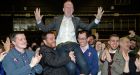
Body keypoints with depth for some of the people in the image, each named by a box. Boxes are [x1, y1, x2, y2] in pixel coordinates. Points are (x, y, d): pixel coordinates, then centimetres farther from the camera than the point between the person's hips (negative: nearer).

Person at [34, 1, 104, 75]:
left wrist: (97, 19, -3)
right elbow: (45, 29, 16)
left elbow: (87, 27, 11)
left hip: (73, 44, 2)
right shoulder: (57, 19, 18)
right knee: (71, 67, -24)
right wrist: (38, 21, -2)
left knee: (83, 64, -20)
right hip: (61, 46, -2)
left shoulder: (76, 20, 20)